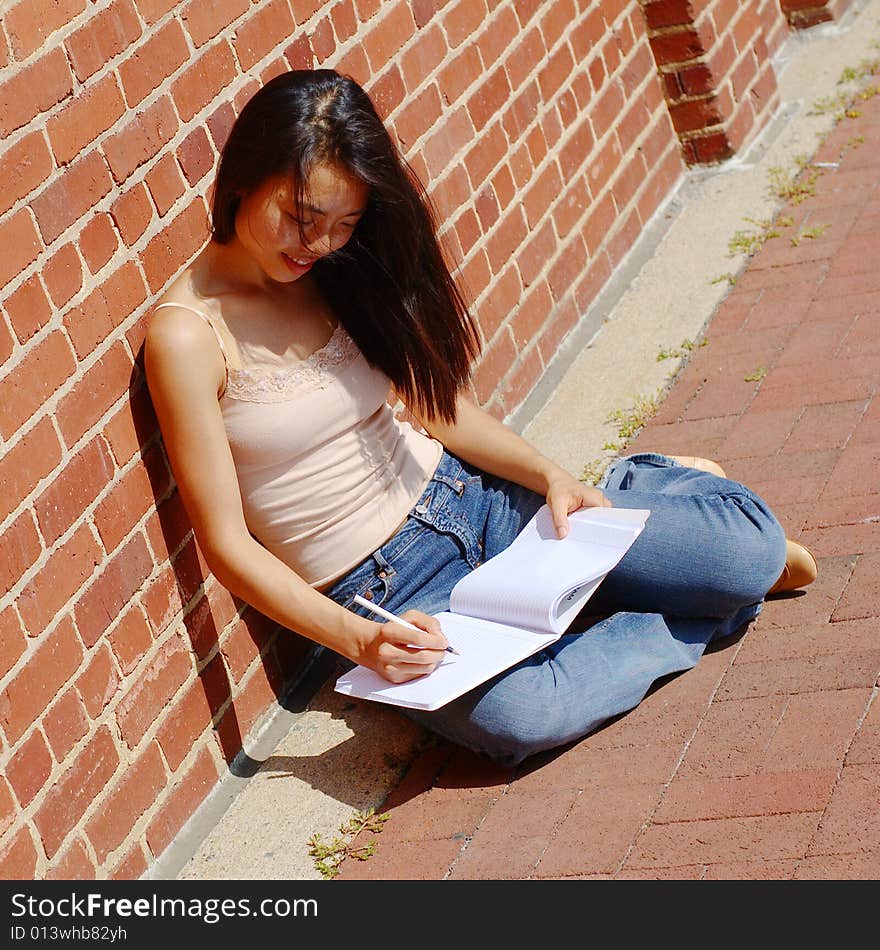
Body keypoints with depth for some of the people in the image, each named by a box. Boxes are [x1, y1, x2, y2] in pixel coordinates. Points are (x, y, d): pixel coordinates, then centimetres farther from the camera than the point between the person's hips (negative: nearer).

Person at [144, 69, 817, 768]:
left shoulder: (334, 275, 2)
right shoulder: (188, 336, -16)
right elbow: (226, 545, -16)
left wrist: (550, 476, -4)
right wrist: (359, 641, -27)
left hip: (471, 500, 5)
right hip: (386, 589, -4)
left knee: (747, 551, -13)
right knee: (513, 715, -37)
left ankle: (663, 481, 21)